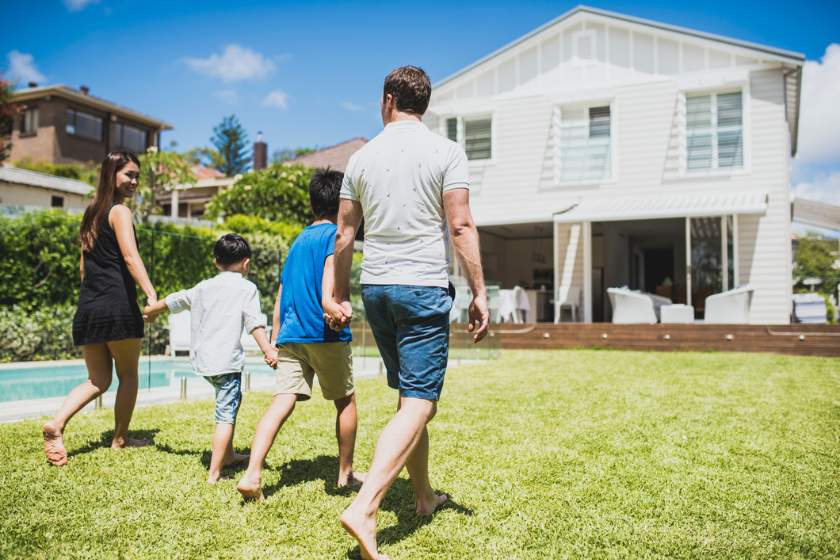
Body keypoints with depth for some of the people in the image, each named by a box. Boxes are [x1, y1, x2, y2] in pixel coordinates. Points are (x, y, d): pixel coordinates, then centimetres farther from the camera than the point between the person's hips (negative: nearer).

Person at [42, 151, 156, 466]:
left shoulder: (92, 214, 19)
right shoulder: (120, 212, -6)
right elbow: (130, 256, -22)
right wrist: (152, 295, -31)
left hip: (88, 308, 7)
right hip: (118, 305, -7)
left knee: (98, 380, 12)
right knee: (128, 375, 10)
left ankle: (57, 423, -9)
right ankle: (120, 439, 19)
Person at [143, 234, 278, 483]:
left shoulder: (204, 287, 15)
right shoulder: (247, 288, -1)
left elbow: (174, 300, 28)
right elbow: (254, 321, -14)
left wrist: (151, 310, 45)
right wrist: (267, 350, -20)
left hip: (202, 359, 7)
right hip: (226, 360, -7)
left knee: (233, 400, 26)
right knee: (226, 415, -4)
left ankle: (228, 454, 34)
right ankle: (214, 473, -6)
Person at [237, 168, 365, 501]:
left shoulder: (299, 240, 21)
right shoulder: (335, 234, 2)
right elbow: (330, 265, -21)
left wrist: (276, 339, 24)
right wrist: (330, 302, -37)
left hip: (291, 334, 6)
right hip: (325, 334, -5)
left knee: (282, 402, -3)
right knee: (346, 401, 11)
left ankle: (252, 474, -17)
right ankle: (345, 472, 22)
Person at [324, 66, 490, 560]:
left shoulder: (362, 157, 9)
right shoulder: (446, 152, -2)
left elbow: (344, 234, 10)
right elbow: (461, 227, -10)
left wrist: (339, 295, 19)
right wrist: (479, 293, -7)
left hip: (375, 287, 5)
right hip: (424, 286, -5)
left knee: (413, 396, 18)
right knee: (418, 404, -6)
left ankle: (425, 496, 30)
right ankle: (364, 509, -19)